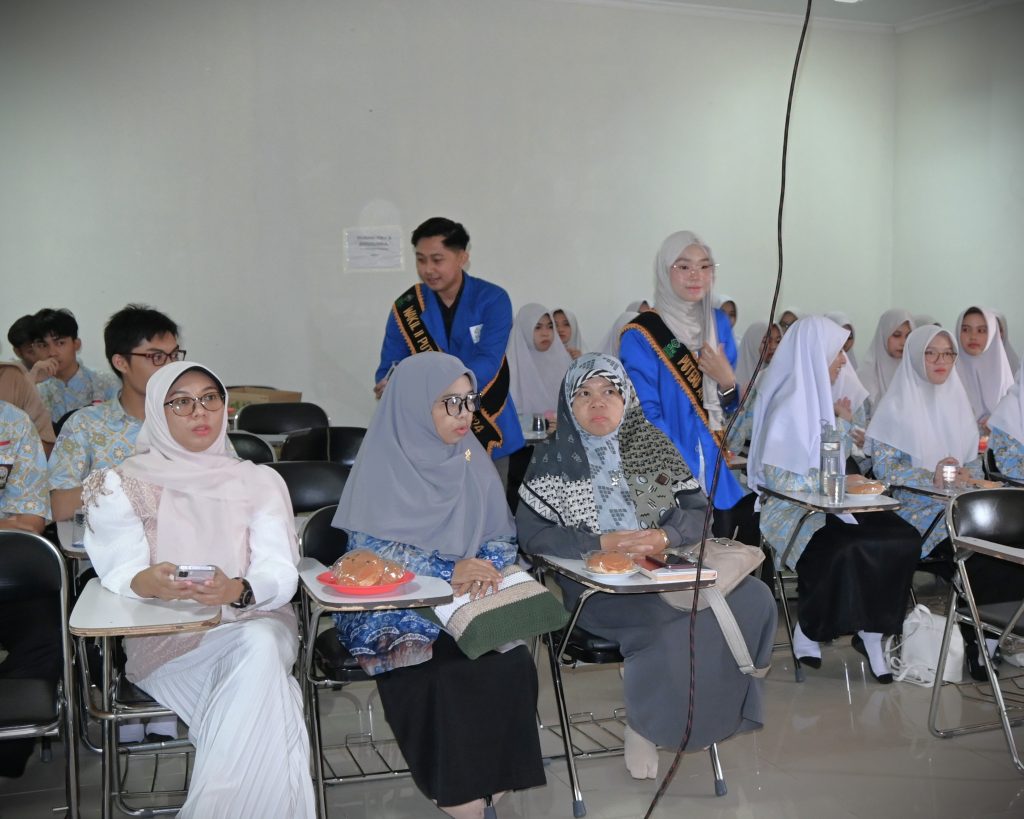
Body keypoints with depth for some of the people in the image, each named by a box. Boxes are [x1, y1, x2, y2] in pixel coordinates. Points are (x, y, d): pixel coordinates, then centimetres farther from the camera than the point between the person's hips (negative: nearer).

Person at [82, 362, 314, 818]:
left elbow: (281, 573, -2)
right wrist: (148, 583, -31)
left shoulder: (260, 482, 11)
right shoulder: (125, 484, 9)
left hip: (254, 622, 2)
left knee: (262, 646, -35)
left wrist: (238, 590, -27)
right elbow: (118, 570, -5)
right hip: (165, 635, -2)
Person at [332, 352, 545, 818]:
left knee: (511, 663, -23)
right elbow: (366, 547, -16)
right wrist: (448, 570, -25)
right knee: (441, 671, -29)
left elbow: (503, 536, 7)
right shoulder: (384, 461, -8)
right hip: (395, 606, -3)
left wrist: (484, 566, -17)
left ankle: (493, 774, -5)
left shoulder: (471, 458, 6)